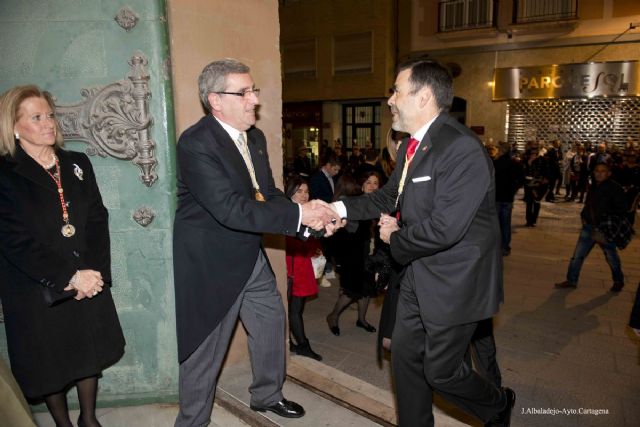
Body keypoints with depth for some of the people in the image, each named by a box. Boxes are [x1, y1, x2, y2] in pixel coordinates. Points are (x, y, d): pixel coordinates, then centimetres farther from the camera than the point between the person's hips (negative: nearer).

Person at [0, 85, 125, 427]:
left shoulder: (77, 164, 5)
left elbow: (98, 220, 0)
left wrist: (94, 272, -13)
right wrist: (69, 278, -19)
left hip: (89, 283, 4)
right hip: (38, 291, -3)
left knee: (90, 354, 16)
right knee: (49, 364, 14)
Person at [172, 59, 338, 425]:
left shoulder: (255, 137, 3)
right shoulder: (195, 143, -23)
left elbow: (268, 194, 2)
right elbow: (231, 209, -31)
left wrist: (308, 213, -18)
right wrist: (298, 215, -30)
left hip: (251, 256, 8)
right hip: (210, 263, -8)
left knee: (271, 318, 20)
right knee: (206, 347, 7)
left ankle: (267, 395, 45)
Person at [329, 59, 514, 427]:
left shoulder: (462, 149, -25)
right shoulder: (412, 146, 5)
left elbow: (443, 228, -30)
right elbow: (389, 195, 13)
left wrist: (395, 238, -13)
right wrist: (341, 208, -1)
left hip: (454, 282, -8)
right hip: (419, 276, 8)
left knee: (441, 371, 9)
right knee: (405, 357, 17)